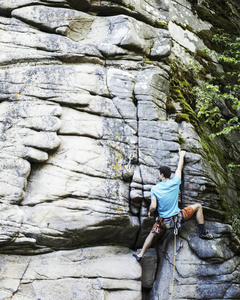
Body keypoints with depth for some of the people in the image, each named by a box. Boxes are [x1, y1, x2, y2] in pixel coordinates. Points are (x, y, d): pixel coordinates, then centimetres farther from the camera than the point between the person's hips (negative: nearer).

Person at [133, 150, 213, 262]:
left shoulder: (155, 189, -10)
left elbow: (153, 207, -16)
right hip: (179, 217, 0)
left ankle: (141, 255, 20)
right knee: (198, 206, 18)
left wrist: (150, 212, 8)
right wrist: (182, 155, 25)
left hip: (163, 221, 0)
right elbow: (179, 168, 9)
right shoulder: (175, 182, -9)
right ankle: (203, 232, 17)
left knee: (152, 234, 23)